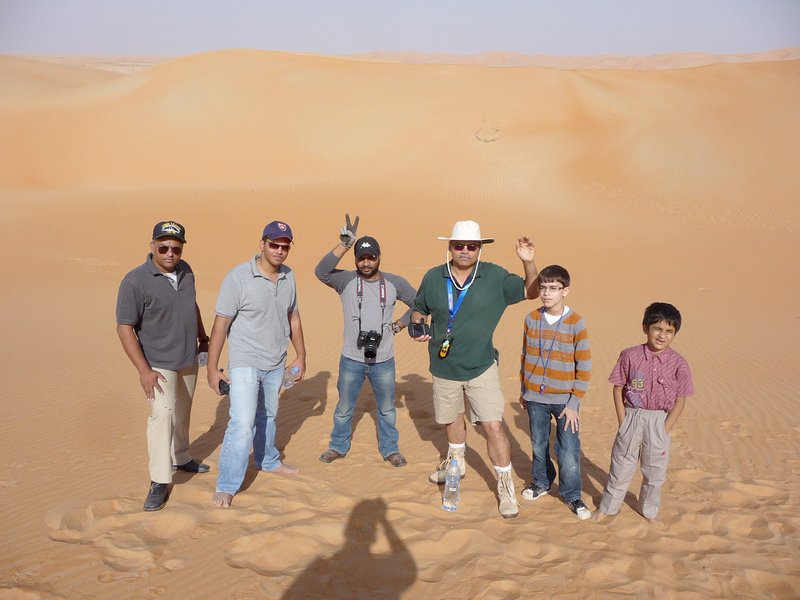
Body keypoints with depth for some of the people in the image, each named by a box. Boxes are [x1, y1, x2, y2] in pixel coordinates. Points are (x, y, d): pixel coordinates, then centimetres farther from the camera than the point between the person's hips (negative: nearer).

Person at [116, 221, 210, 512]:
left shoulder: (185, 271, 0)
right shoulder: (135, 281, -20)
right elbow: (124, 328, -19)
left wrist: (203, 338, 20)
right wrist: (144, 371, -23)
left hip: (189, 360, 6)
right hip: (159, 364, -6)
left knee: (182, 413, 19)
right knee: (163, 414, -17)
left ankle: (181, 458, 39)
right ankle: (159, 482, -8)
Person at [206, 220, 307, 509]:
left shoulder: (288, 276, 2)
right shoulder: (238, 277, -17)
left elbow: (293, 317, 12)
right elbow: (221, 323, -15)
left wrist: (301, 356, 14)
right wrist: (213, 368, -14)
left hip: (276, 364, 6)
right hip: (245, 363, -6)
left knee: (267, 416, 23)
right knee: (242, 423, -12)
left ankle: (268, 460, 45)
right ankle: (226, 487, 2)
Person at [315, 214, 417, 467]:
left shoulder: (395, 283, -3)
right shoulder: (346, 280, -8)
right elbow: (321, 272, -28)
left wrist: (399, 325, -3)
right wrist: (344, 245, -35)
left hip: (384, 361, 1)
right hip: (351, 360, -1)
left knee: (387, 409, 18)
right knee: (344, 409, 16)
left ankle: (390, 449, 37)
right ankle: (338, 446, 38)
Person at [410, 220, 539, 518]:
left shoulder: (495, 277, -8)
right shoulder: (433, 278, -4)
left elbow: (531, 292, -3)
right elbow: (419, 309, 10)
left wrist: (528, 262, -20)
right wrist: (417, 325, -12)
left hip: (481, 368, -2)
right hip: (444, 369, 3)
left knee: (494, 427, -9)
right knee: (453, 419, 23)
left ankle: (505, 486, 8)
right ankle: (456, 462, 51)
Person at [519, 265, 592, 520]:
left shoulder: (576, 323, -11)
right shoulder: (531, 319, 0)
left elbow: (585, 367, -8)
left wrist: (574, 403, -10)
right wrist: (523, 390, 14)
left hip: (564, 400, -3)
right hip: (535, 398, 3)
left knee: (569, 451, 0)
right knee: (538, 445, 16)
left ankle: (571, 495, 20)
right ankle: (541, 482, 38)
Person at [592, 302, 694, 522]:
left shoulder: (678, 364, -9)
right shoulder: (630, 356, -9)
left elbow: (680, 401, -4)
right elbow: (618, 389, -3)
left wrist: (664, 429, -7)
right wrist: (623, 421, -6)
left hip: (660, 421, 1)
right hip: (632, 417, 0)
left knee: (655, 470, 16)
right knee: (621, 465, 12)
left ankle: (649, 509, 38)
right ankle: (607, 506, 29)